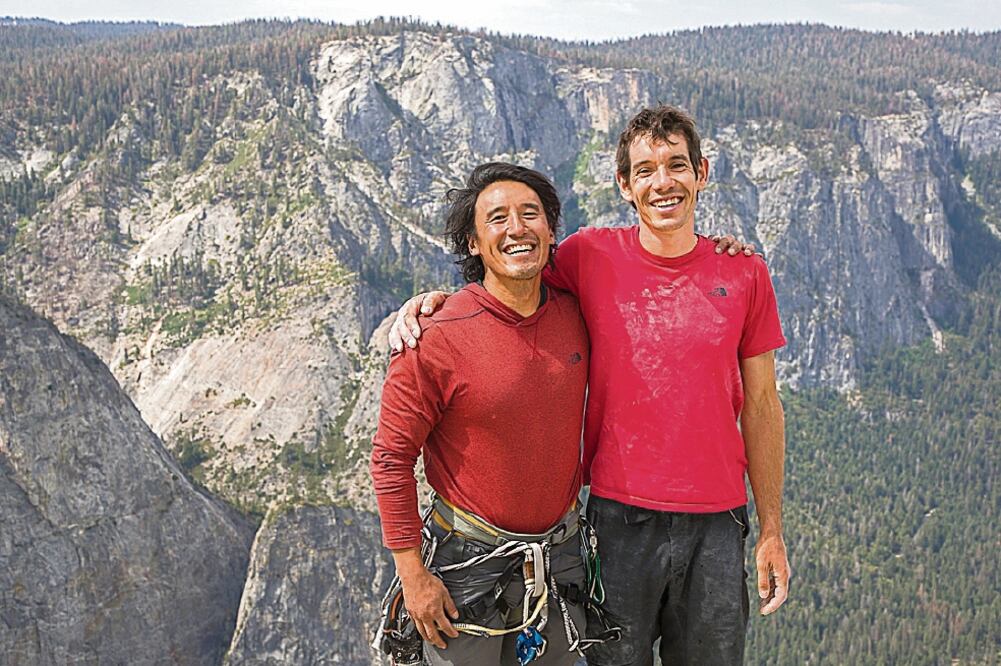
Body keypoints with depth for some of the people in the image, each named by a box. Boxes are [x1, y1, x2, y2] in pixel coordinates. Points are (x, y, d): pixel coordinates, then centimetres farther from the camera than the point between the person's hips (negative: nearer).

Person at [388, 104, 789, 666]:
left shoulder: (744, 274, 0)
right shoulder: (590, 256, -4)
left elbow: (761, 406, 6)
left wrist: (772, 532, 7)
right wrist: (434, 299, -10)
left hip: (716, 524, 1)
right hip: (619, 515, -1)